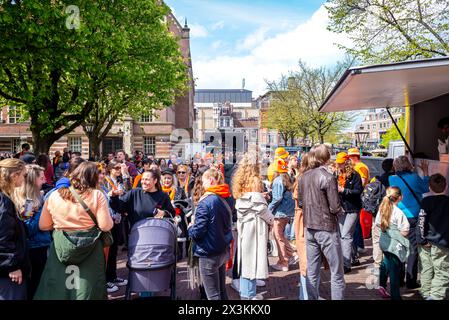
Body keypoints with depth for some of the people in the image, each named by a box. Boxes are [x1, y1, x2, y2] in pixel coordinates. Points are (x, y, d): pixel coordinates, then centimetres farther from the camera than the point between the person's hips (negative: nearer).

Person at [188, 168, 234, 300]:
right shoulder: (228, 199, 2)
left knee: (213, 294, 5)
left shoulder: (205, 202, -21)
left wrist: (190, 227, 0)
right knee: (222, 289, 21)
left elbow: (197, 233, -21)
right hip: (224, 250, 8)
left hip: (209, 254, -7)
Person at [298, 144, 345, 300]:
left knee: (312, 272, 14)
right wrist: (340, 211, 4)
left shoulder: (304, 177, 4)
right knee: (337, 273, 5)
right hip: (327, 228, -6)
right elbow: (335, 208, -16)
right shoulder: (328, 177, -15)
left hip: (309, 227, 6)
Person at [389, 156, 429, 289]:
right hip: (412, 217, -3)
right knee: (414, 249, 6)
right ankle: (411, 281, 9)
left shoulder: (391, 179, -5)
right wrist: (425, 172, 19)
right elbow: (426, 189, 8)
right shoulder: (414, 177, -10)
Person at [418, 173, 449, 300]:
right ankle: (436, 295, 1)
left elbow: (421, 221, -9)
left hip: (426, 242, 1)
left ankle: (426, 292, 23)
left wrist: (423, 239, -3)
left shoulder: (426, 201, -5)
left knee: (426, 268, 13)